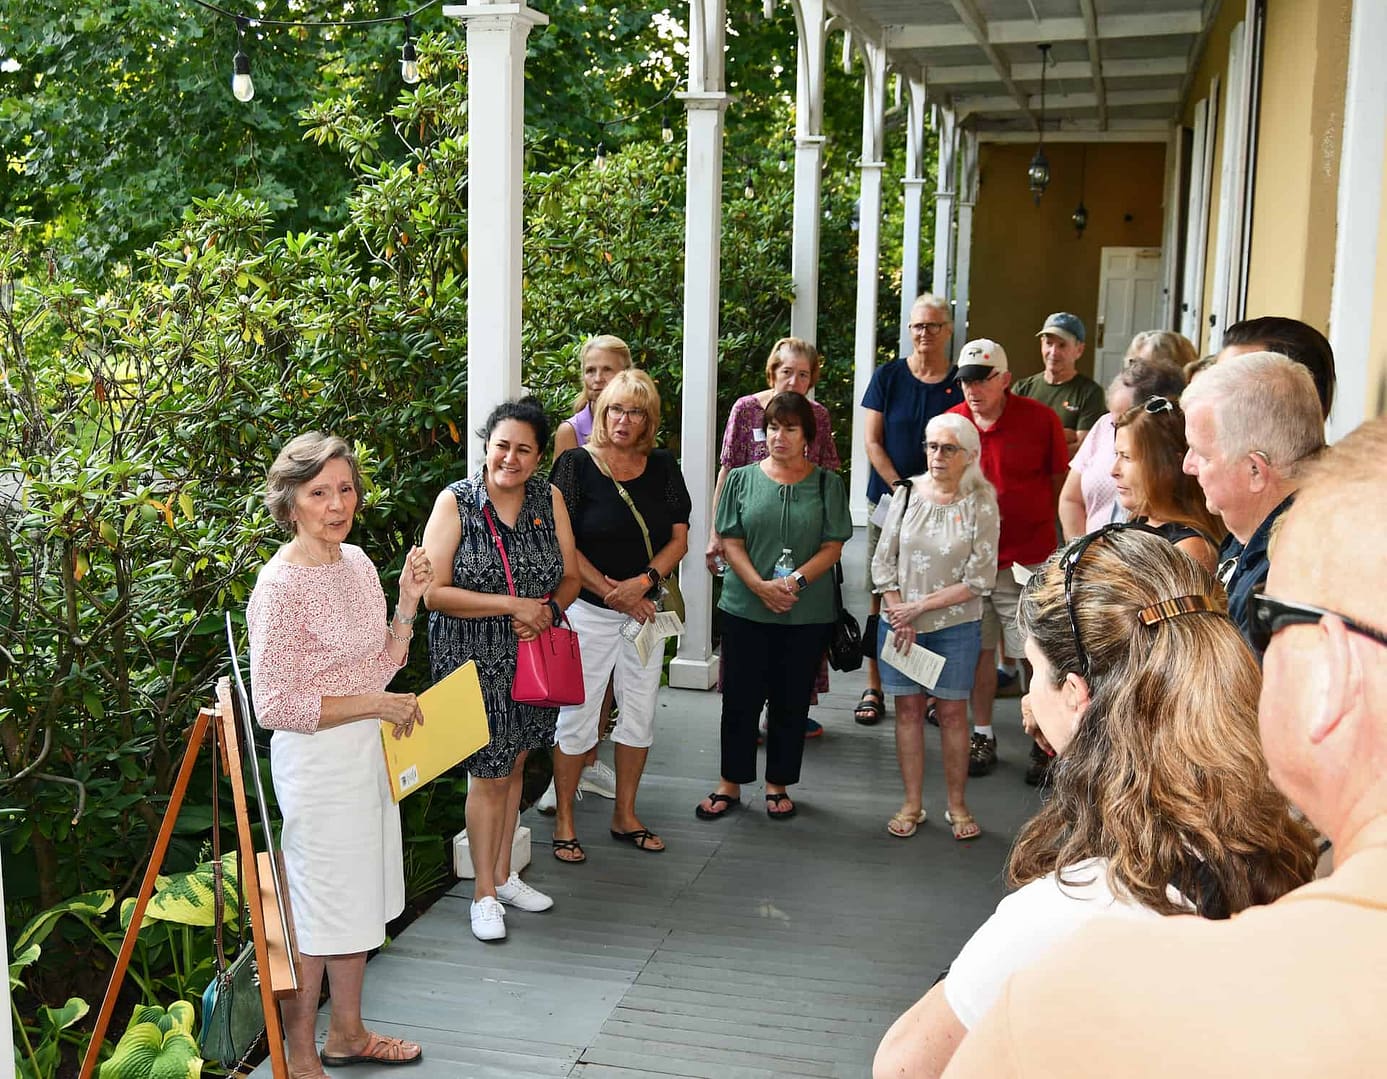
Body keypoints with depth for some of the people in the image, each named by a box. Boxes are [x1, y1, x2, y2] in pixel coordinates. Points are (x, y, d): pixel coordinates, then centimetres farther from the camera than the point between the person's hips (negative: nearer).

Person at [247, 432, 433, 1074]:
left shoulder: (357, 562, 4)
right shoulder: (281, 585, -20)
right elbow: (275, 707, -21)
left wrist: (407, 602, -5)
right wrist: (374, 704, -19)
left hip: (371, 752, 8)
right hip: (317, 762, -8)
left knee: (361, 897, 19)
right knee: (318, 910, 5)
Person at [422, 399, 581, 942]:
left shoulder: (548, 498, 0)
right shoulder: (456, 501, -13)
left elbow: (570, 576, 6)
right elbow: (433, 592, -17)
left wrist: (548, 610, -15)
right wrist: (513, 604, -21)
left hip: (533, 654, 5)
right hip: (473, 660, -4)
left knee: (514, 766, 17)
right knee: (489, 773, 3)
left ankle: (503, 875, 34)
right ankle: (484, 891, 20)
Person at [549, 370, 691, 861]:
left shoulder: (663, 466, 4)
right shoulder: (576, 465, -8)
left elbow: (679, 538, 4)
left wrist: (644, 581, -13)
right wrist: (612, 593, -13)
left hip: (645, 609, 5)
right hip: (588, 611, -4)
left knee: (640, 715, 11)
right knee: (576, 717, 0)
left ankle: (625, 815, 27)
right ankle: (564, 820, 15)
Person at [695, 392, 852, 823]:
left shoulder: (827, 484, 3)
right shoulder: (742, 479, 4)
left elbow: (833, 547, -2)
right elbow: (731, 541, 0)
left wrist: (795, 581, -18)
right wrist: (760, 586, -15)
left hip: (807, 614, 0)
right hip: (745, 609, 0)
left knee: (791, 702, 9)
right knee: (740, 699, 6)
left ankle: (778, 785, 23)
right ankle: (730, 784, 20)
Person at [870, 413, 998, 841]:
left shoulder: (981, 503, -8)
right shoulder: (907, 492, 0)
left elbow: (980, 578, -10)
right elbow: (883, 560, 3)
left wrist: (921, 606, -12)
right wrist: (899, 615, -6)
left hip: (955, 625, -2)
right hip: (901, 624, 2)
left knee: (952, 711, 4)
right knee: (908, 709, 6)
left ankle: (957, 805, 17)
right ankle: (912, 804, 17)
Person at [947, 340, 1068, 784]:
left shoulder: (1040, 419, -5)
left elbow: (1062, 484, 2)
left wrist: (1062, 544, -1)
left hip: (1029, 559, -3)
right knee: (979, 649, 10)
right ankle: (982, 736, 23)